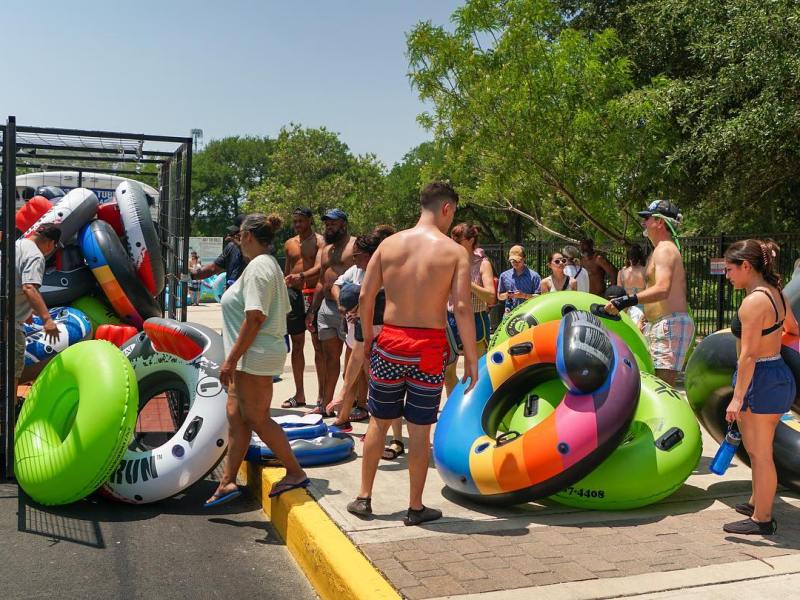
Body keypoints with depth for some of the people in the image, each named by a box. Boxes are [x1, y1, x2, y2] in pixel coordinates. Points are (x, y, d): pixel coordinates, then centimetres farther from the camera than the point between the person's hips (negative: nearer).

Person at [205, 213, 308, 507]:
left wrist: (231, 359, -21)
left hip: (253, 356, -11)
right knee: (236, 416, 13)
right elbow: (282, 311, 18)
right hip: (254, 358, 11)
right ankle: (227, 482, 20)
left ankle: (295, 473, 9)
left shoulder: (258, 266, -16)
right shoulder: (271, 265, 15)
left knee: (256, 418, -1)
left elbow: (254, 318, -23)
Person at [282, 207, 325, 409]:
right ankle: (299, 395, 16)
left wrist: (301, 276, -35)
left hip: (314, 293, -6)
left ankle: (321, 395, 3)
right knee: (296, 345, 9)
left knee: (318, 345, -2)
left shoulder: (319, 241, -4)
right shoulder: (289, 244, 15)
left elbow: (320, 267, -19)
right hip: (294, 294, 6)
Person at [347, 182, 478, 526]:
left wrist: (367, 338, 12)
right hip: (429, 348, -2)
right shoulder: (456, 252, -6)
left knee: (379, 422, 16)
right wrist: (471, 357, -7)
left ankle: (364, 498, 26)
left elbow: (365, 297, 1)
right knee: (420, 429, 8)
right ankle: (416, 508, 20)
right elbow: (462, 307, -13)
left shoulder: (389, 244, 3)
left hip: (390, 343, 2)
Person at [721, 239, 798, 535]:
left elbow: (749, 355, -23)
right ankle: (757, 502, 36)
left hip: (759, 379, -10)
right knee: (756, 449, 21)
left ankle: (762, 519, 11)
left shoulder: (753, 302, -20)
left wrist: (737, 397, -22)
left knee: (760, 452, 1)